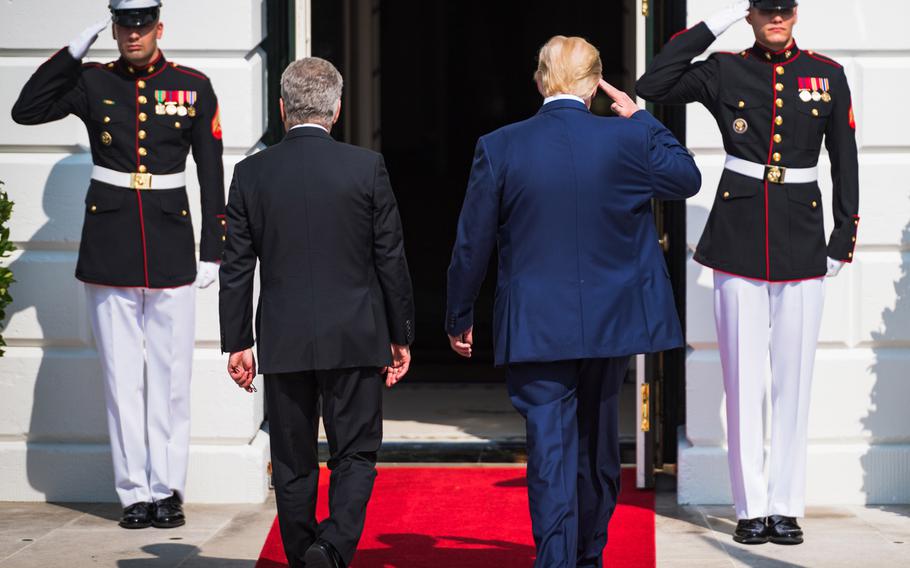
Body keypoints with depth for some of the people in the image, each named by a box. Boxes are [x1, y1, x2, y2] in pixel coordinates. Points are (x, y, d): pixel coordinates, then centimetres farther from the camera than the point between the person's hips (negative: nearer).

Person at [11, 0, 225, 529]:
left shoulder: (194, 87, 3)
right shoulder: (93, 82, 4)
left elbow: (212, 172, 5)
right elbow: (26, 110, -7)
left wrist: (212, 250, 1)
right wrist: (75, 50, -10)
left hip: (172, 248, 0)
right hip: (110, 251, 0)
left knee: (171, 376, 3)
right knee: (122, 376, 3)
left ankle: (167, 490, 11)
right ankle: (135, 493, 10)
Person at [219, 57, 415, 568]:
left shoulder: (252, 174, -1)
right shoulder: (367, 167, -5)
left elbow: (236, 269, 2)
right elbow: (392, 261, -1)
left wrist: (237, 343, 10)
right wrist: (401, 336, 8)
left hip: (284, 343, 1)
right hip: (354, 339, -1)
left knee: (294, 465, 11)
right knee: (355, 457, 5)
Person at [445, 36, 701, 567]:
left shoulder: (498, 148, -8)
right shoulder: (628, 140, -7)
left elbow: (472, 245, -2)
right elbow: (688, 178, 12)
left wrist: (459, 318, 10)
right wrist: (641, 117, 14)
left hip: (535, 327, -2)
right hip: (611, 322, 2)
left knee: (550, 449, -1)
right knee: (598, 447, 18)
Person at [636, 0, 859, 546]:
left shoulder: (827, 75, 6)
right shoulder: (725, 71, 3)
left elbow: (845, 162, 10)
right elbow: (652, 86, -10)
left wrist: (844, 241, 5)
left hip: (802, 244, 1)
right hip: (738, 241, -1)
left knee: (794, 377, 3)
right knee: (744, 377, 1)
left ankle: (787, 507, 10)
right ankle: (751, 508, 8)